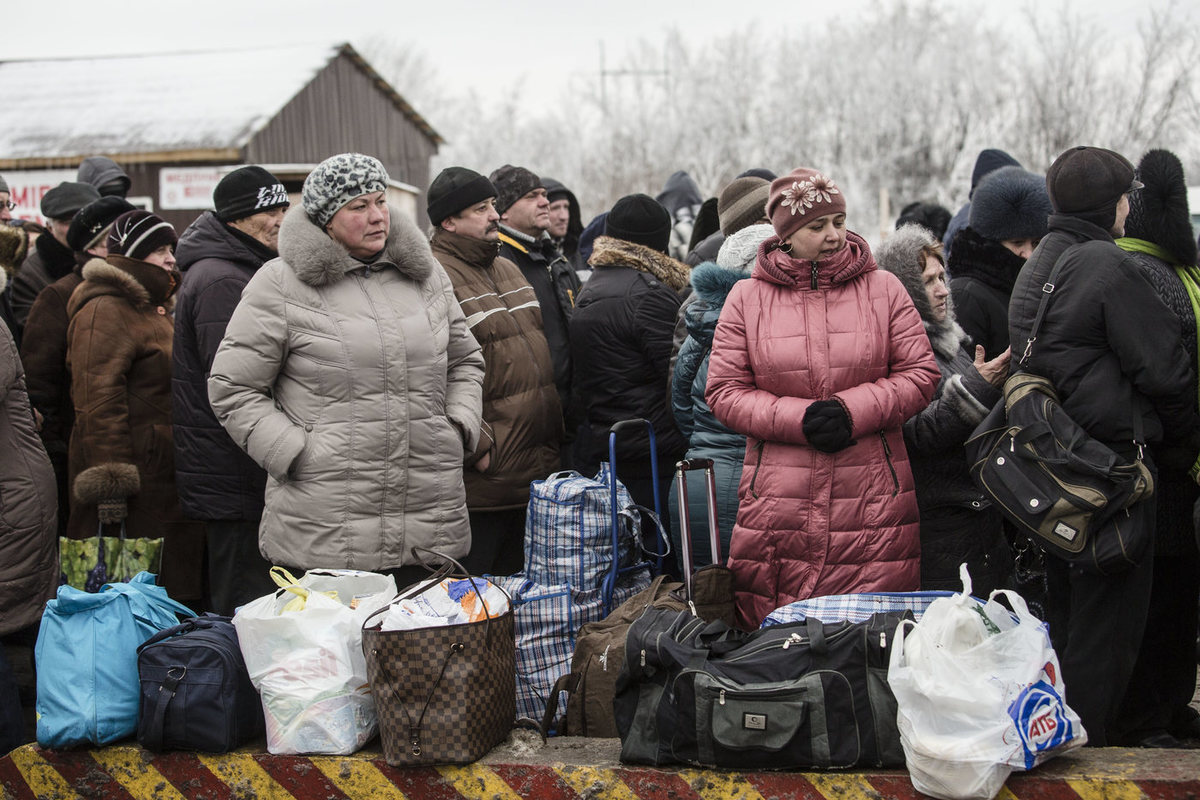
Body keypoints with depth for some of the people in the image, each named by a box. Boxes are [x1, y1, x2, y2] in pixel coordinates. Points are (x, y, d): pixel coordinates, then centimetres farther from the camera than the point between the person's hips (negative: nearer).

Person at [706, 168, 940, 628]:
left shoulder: (883, 288, 8)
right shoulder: (748, 298, 6)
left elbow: (920, 374, 5)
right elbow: (724, 391, 2)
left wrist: (852, 410, -11)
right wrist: (800, 418, -12)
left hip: (874, 503, 1)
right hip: (777, 506, 0)